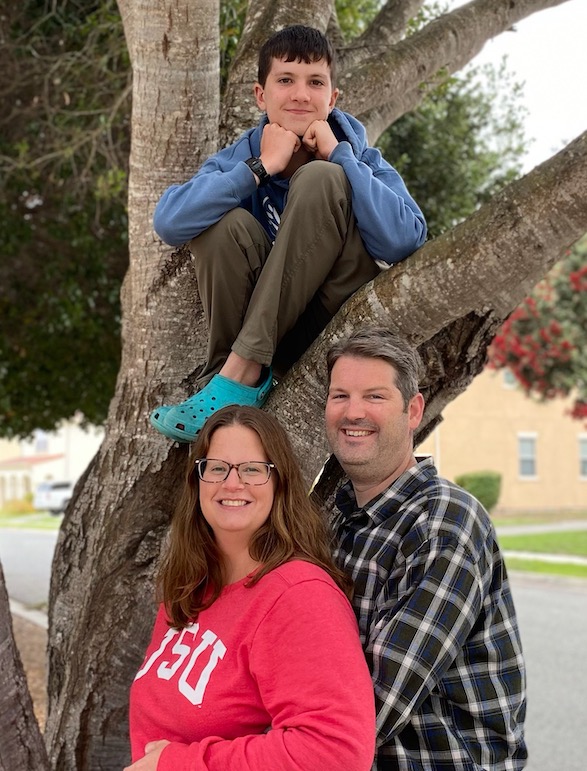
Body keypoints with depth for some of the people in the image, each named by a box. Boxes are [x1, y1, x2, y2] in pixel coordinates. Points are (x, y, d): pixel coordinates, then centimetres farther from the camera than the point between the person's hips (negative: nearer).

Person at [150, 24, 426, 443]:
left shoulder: (362, 159, -3)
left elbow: (405, 240, -24)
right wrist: (261, 167, -22)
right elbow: (169, 222, -20)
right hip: (275, 338, 2)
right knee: (227, 224, -22)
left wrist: (338, 155, -19)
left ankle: (239, 373, -26)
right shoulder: (240, 157, 0)